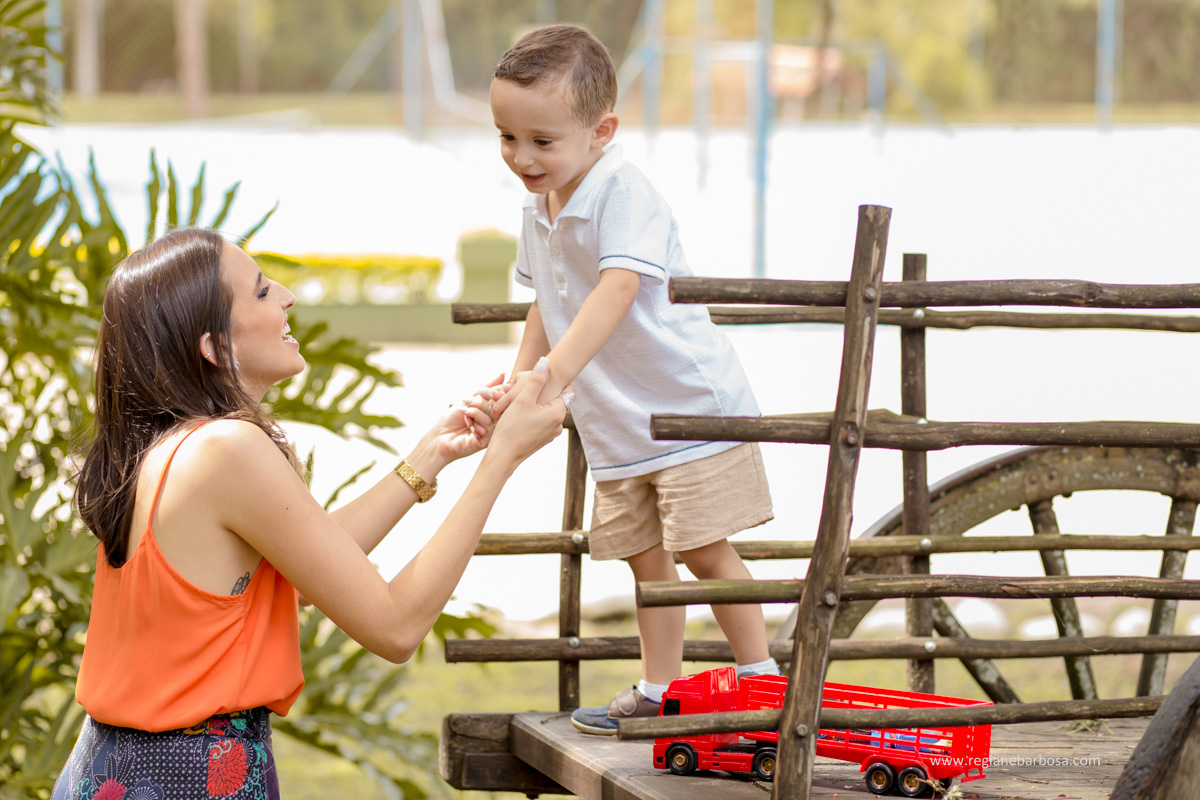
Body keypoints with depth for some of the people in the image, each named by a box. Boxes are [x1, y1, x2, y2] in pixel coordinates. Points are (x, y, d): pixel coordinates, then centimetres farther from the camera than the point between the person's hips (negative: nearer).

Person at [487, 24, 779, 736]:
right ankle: (658, 689, 24)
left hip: (692, 402, -8)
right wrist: (519, 375, 6)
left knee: (704, 547, -7)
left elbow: (617, 290, -39)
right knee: (646, 554, 13)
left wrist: (553, 376, -49)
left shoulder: (624, 195, -24)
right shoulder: (540, 208, 4)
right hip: (617, 423, 8)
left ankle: (761, 678, 5)